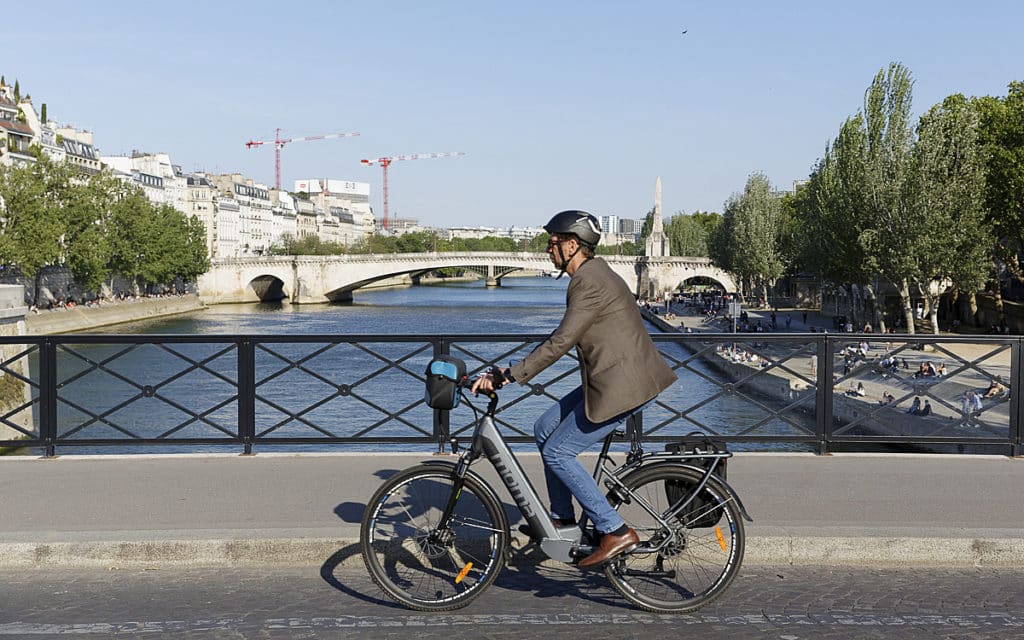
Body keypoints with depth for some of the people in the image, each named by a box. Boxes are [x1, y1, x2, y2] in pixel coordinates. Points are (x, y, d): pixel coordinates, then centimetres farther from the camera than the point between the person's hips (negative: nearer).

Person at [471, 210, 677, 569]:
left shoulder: (589, 283, -17)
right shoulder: (593, 274, 15)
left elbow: (559, 343, -22)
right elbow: (563, 339, 21)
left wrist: (507, 376, -19)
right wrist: (512, 372, 21)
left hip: (622, 386, -10)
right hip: (613, 378, 10)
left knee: (558, 454, -5)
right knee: (544, 430, 14)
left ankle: (616, 533, -2)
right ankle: (563, 518, 24)